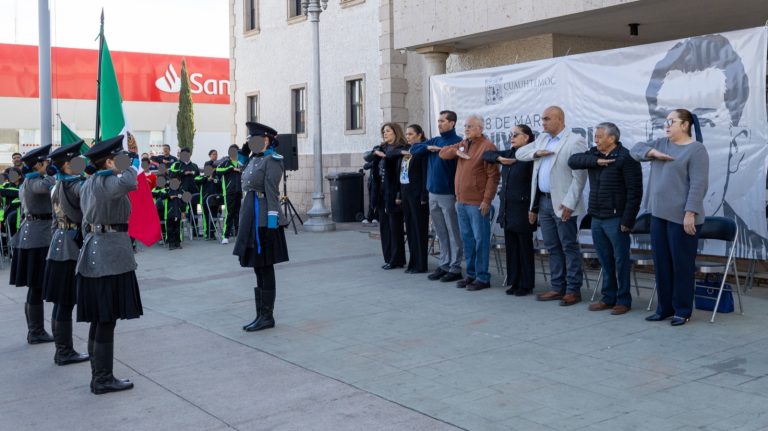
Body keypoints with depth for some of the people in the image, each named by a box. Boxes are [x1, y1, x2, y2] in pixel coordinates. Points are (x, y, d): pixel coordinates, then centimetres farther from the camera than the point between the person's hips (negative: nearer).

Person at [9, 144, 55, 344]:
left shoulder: (26, 182, 16)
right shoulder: (33, 181, -15)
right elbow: (45, 186, -37)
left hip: (29, 234, 10)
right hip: (39, 236, -10)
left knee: (35, 287, 14)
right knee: (37, 286, -3)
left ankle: (34, 331, 22)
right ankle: (36, 333, 3)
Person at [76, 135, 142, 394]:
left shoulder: (87, 184, 15)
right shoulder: (108, 182, -14)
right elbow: (128, 183, -35)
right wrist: (131, 169, -15)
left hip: (92, 254, 9)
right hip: (111, 254, -9)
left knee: (99, 321, 12)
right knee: (107, 321, -4)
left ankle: (98, 377, 19)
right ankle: (103, 380, 1)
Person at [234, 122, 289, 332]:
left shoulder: (272, 160, -10)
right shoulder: (254, 159, 15)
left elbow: (272, 192, -17)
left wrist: (272, 218, -21)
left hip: (264, 220, -9)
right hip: (252, 219, 9)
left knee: (265, 268, -2)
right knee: (258, 268, 13)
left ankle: (267, 317, 5)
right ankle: (262, 315, 20)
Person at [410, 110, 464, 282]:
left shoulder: (458, 142, -11)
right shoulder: (434, 141, 13)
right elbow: (414, 150, 13)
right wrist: (428, 148, -5)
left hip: (449, 195, -7)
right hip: (433, 194, 7)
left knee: (453, 233, 1)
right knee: (441, 233, 14)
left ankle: (455, 268, 8)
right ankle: (443, 265, 22)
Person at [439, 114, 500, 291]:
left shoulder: (487, 146, -10)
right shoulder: (463, 144, 14)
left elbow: (493, 176, -13)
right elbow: (443, 153, 17)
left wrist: (487, 200, -16)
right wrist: (456, 151, -3)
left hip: (477, 203, -8)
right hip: (461, 201, 8)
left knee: (480, 240, -1)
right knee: (467, 239, 13)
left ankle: (483, 278, 6)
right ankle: (471, 274, 23)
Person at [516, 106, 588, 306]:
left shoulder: (575, 141, -9)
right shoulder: (542, 139, 15)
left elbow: (579, 175, -14)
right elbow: (520, 153, 15)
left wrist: (569, 203, -18)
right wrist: (536, 153, -5)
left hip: (562, 204, -7)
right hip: (543, 201, 7)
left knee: (569, 248, 0)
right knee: (553, 248, 12)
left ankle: (573, 290, 7)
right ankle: (558, 288, 20)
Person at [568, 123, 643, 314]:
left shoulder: (625, 158, -11)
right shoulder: (594, 154, 11)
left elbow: (634, 191, -13)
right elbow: (573, 160, -2)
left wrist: (627, 220, -17)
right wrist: (595, 161, -15)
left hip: (615, 219, -7)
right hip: (596, 218, 7)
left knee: (620, 261, 2)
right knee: (605, 261, 14)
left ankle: (623, 300, 11)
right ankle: (608, 298, 23)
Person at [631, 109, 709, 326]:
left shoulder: (696, 149, -10)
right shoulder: (662, 143, 13)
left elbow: (698, 184, -15)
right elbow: (637, 149, 12)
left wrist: (690, 213, -20)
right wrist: (654, 153, -6)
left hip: (681, 217, -7)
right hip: (659, 214, 7)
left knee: (681, 264, 1)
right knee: (661, 263, 11)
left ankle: (682, 311, 12)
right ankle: (664, 308, 21)